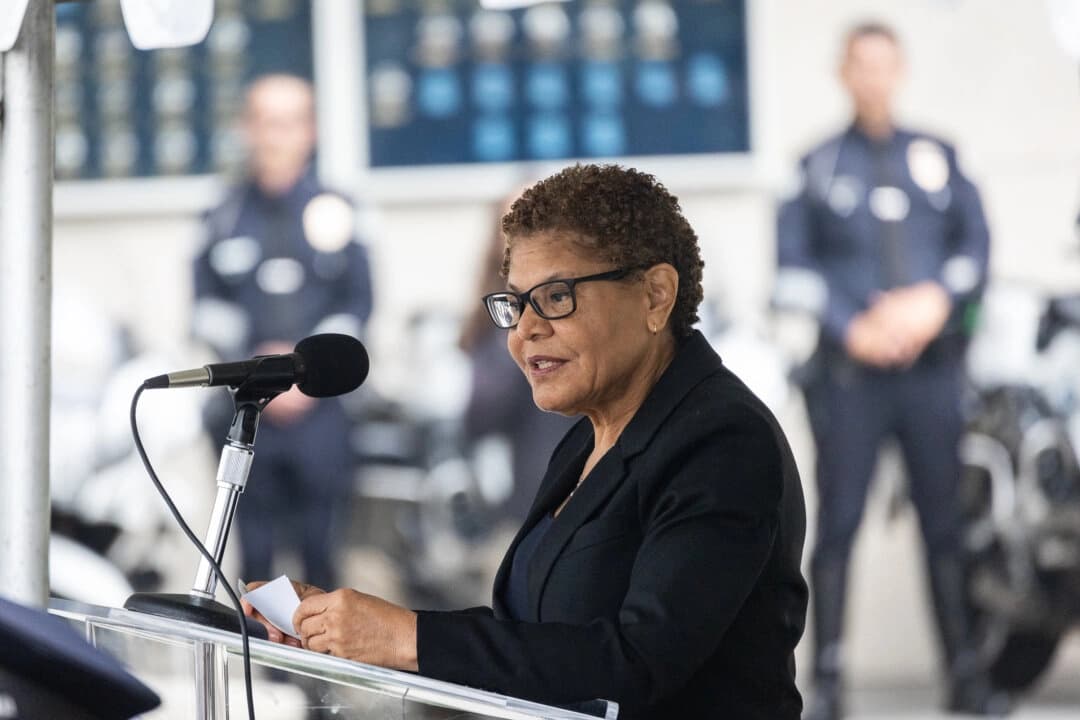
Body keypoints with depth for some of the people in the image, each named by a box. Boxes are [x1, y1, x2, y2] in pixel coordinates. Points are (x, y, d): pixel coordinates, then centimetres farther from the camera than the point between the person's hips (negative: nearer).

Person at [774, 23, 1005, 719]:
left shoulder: (938, 156, 14)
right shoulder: (819, 164, 7)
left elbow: (977, 245, 9)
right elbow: (794, 269, 2)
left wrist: (934, 300, -8)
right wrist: (853, 327, -10)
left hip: (932, 365, 2)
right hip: (850, 368, -2)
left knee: (945, 521, 1)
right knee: (839, 521, -4)